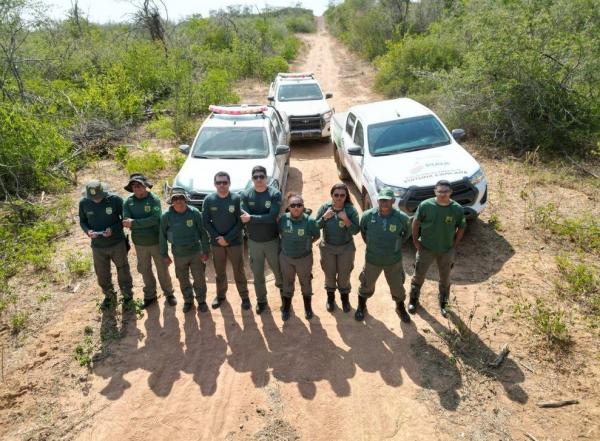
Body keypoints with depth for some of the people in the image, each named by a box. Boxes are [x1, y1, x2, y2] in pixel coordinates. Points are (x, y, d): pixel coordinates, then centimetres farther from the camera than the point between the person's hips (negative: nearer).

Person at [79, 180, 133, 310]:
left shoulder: (115, 200, -17)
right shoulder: (84, 203, -9)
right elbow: (82, 221, 5)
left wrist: (113, 229, -23)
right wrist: (87, 231, -16)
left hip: (117, 243, -3)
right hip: (97, 246, 3)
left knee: (123, 271, 12)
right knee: (102, 274, 16)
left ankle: (127, 295, 34)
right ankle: (109, 297, 40)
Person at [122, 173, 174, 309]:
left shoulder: (154, 200, -13)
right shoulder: (128, 202, -3)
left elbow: (155, 219, -26)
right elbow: (126, 222, -14)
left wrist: (134, 223, -27)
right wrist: (145, 222, -29)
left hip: (156, 241, -3)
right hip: (139, 243, 3)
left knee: (162, 269, 10)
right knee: (145, 270, 16)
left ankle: (169, 293, 29)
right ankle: (150, 295, 34)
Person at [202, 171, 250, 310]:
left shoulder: (237, 199, -11)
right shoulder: (209, 200, -5)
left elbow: (241, 222, -11)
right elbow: (206, 222, -2)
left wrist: (227, 238, -16)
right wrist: (217, 237, -12)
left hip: (235, 242, -2)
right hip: (216, 242, 2)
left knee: (239, 271, 7)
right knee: (219, 272, 17)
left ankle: (244, 297, 24)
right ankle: (220, 295, 36)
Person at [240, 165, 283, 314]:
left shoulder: (275, 194, -13)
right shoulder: (245, 194, -7)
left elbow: (272, 217, -24)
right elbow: (243, 217, -18)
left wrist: (251, 218, -26)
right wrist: (263, 218, -27)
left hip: (272, 240, -1)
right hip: (254, 242, 1)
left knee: (278, 269, 17)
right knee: (257, 274, 14)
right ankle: (261, 300, 35)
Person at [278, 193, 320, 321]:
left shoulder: (309, 221, -22)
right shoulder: (283, 219, -17)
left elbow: (316, 236, -5)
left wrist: (306, 244, -2)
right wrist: (287, 244, 1)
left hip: (304, 258, -1)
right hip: (286, 257, 2)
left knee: (305, 283, 20)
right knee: (287, 283, 21)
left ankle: (308, 307, 44)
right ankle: (286, 307, 43)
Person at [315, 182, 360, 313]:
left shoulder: (351, 210, -15)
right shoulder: (324, 207, -12)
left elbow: (356, 230, -17)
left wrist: (346, 220, -31)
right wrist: (324, 217, -24)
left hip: (346, 248, -1)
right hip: (327, 248, 1)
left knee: (344, 275, 14)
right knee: (329, 274, 17)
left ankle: (345, 297, 38)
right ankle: (330, 297, 40)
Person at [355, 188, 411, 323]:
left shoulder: (402, 218, -21)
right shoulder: (368, 215, -20)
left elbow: (407, 233, 1)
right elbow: (363, 231, 1)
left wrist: (396, 245, 4)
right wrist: (371, 245, 6)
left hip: (394, 260, 0)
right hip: (372, 259, 0)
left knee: (397, 286, 20)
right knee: (367, 285, 20)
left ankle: (400, 308, 49)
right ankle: (361, 306, 48)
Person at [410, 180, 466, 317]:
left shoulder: (457, 209, -15)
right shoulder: (425, 205, -18)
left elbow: (461, 228, 0)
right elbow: (416, 223, -5)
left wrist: (454, 245, -3)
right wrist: (416, 241, -5)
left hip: (447, 251, 1)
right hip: (426, 248, -1)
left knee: (445, 279, 19)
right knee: (419, 276, 14)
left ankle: (443, 303, 43)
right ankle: (413, 300, 38)